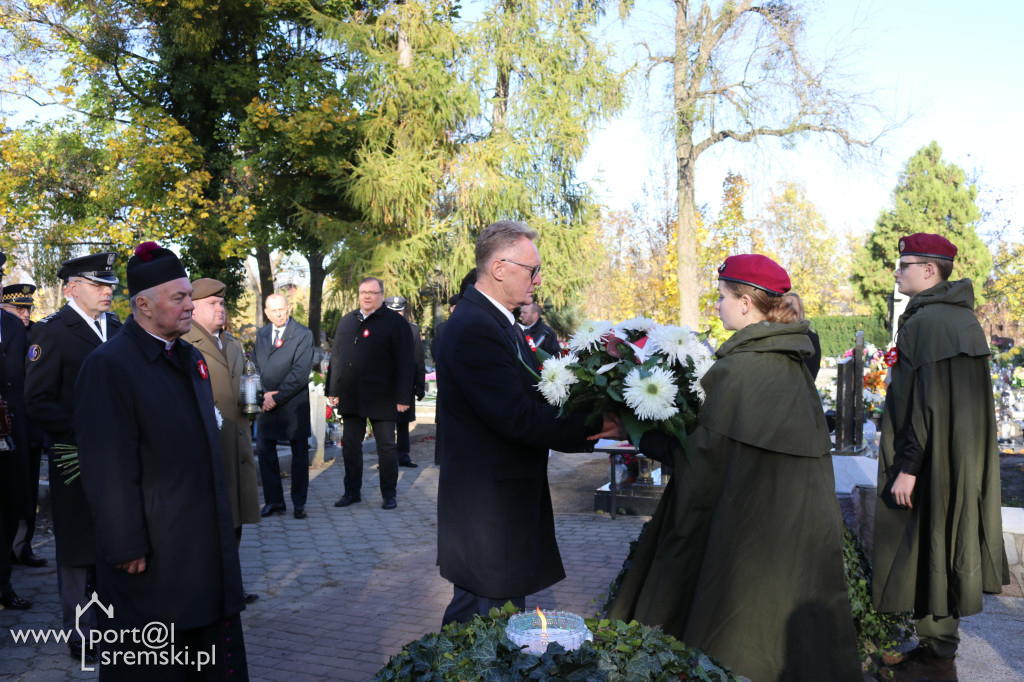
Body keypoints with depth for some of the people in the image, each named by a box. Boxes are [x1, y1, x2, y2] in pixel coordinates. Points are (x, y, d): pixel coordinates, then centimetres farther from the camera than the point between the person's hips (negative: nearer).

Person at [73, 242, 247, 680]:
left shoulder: (190, 357, 10)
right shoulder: (109, 365, -16)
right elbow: (108, 468, -19)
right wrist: (128, 549, -18)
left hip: (207, 541, 8)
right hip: (151, 554, -7)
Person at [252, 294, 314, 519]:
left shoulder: (303, 335, -7)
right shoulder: (261, 334, 10)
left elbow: (300, 372, -14)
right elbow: (255, 367, 8)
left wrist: (278, 397, -16)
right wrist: (265, 394, -8)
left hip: (295, 404, -5)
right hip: (266, 403, 5)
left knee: (300, 454, 5)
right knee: (265, 451, 6)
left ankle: (299, 503, 17)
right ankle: (274, 501, 18)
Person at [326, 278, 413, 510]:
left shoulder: (395, 322, -4)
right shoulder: (346, 321, 13)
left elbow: (404, 362, -8)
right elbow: (335, 357, 15)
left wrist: (403, 397, -14)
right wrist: (333, 391, 9)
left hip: (381, 398, -5)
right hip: (350, 397, 5)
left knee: (386, 447, 5)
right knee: (350, 446, 11)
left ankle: (389, 494, 16)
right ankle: (352, 491, 23)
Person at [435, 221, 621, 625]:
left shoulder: (499, 322, 13)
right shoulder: (474, 329, -21)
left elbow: (530, 398, 10)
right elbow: (516, 417, -25)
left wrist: (582, 430, -4)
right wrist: (594, 425, -18)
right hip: (488, 510, -10)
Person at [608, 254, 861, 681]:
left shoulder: (737, 368, -20)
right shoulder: (792, 362, 5)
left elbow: (705, 456, -16)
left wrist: (640, 435, -7)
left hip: (751, 530, -8)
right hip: (803, 527, 8)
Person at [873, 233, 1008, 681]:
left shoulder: (926, 322, -19)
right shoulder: (960, 316, 12)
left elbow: (930, 402, -23)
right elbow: (963, 397, 16)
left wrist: (908, 467, -21)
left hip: (933, 458, -10)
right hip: (963, 455, 10)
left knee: (924, 549, 0)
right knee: (944, 545, 16)